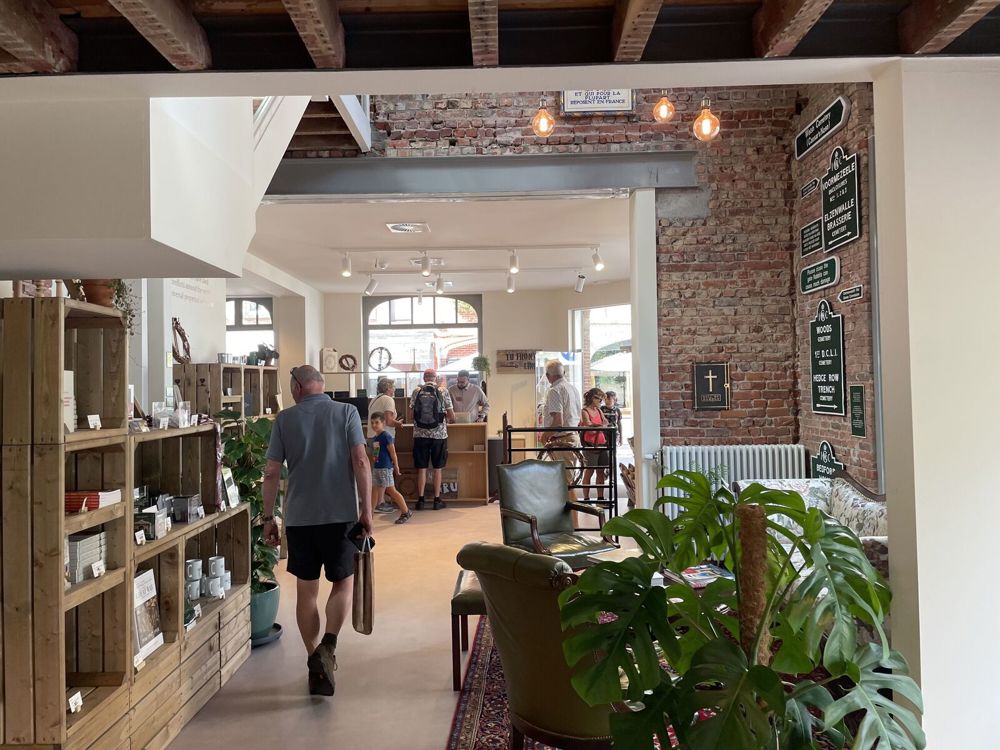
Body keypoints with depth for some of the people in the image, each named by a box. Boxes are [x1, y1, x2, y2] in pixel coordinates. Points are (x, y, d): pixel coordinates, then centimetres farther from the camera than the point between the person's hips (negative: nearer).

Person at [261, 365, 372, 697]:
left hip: (299, 516, 1)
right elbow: (360, 461, -9)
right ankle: (328, 645, -6)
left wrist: (268, 517, 10)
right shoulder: (347, 412, -1)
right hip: (340, 514, -1)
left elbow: (271, 472, 1)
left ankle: (315, 663, 19)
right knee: (343, 583, 15)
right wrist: (366, 509, -4)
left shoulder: (285, 419, 3)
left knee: (306, 590, 13)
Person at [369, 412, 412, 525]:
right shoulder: (375, 438, 11)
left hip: (385, 468, -8)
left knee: (391, 490, -3)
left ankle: (405, 512, 7)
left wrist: (396, 467, -8)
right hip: (376, 467, 8)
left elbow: (392, 453, -11)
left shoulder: (386, 436, -13)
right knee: (374, 490, 10)